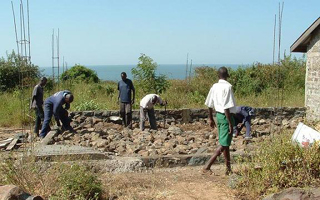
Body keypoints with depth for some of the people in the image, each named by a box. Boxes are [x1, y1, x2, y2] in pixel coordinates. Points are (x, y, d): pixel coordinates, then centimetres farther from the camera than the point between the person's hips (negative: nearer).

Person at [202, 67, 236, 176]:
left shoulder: (214, 86, 5)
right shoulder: (227, 87, -17)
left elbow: (209, 104, 10)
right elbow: (226, 107, -21)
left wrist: (211, 119, 21)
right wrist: (230, 123, -18)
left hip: (218, 115, 8)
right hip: (226, 117, -8)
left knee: (225, 143, 17)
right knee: (223, 145, -2)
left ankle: (229, 169, 27)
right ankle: (207, 167, -6)